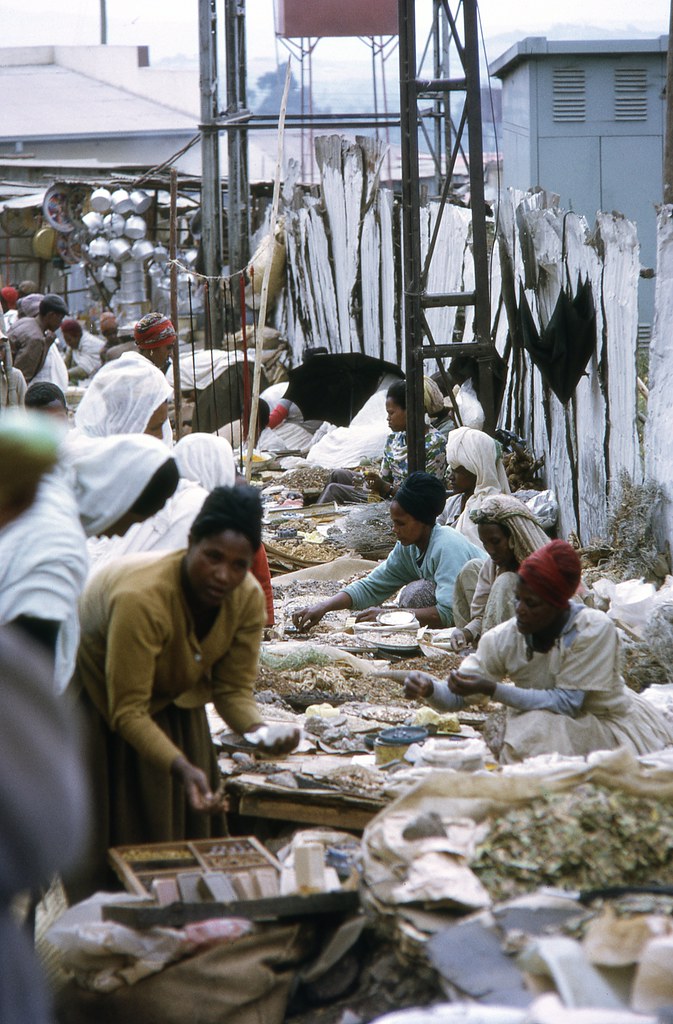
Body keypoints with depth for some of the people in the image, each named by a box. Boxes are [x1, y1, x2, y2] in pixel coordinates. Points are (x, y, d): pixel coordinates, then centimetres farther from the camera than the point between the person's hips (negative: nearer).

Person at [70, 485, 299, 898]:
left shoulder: (248, 598, -21)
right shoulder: (142, 598, -41)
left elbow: (234, 689, -13)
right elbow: (128, 712, -36)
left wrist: (262, 731, -34)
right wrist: (183, 769, -48)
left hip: (173, 701, 6)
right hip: (96, 704, -6)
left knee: (190, 825, 10)